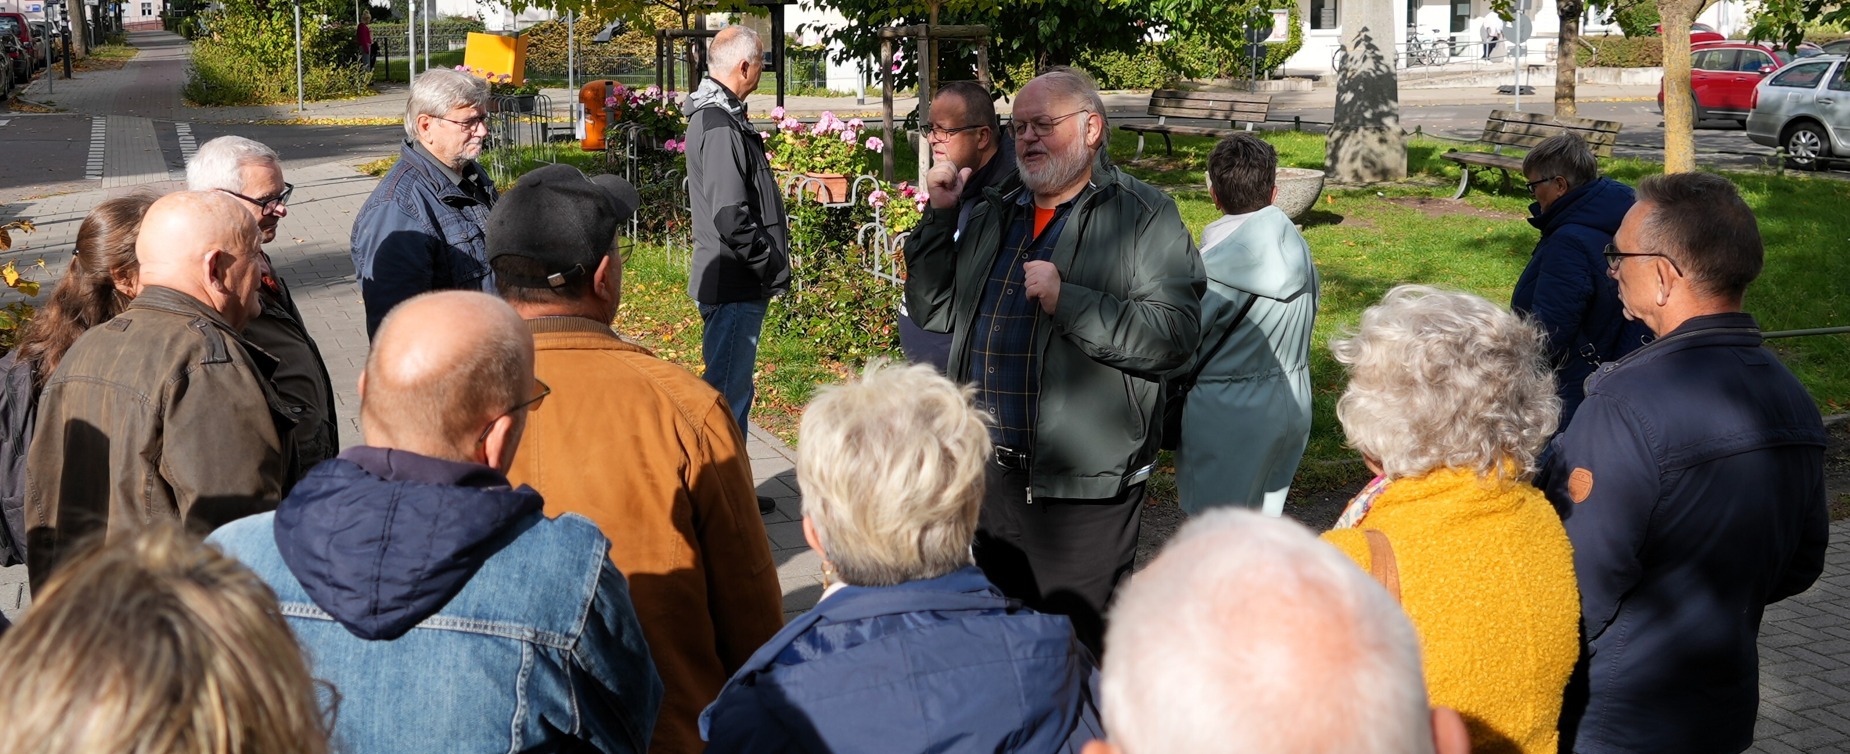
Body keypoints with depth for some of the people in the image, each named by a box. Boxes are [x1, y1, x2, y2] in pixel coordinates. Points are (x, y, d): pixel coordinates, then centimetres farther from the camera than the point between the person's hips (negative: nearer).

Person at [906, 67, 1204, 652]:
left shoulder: (1143, 216, -5)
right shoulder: (994, 219, 16)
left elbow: (1175, 332, -17)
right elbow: (932, 312, 15)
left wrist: (1068, 301, -24)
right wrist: (939, 216, 5)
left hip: (1081, 485, -7)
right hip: (992, 475, 7)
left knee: (1079, 644, 1)